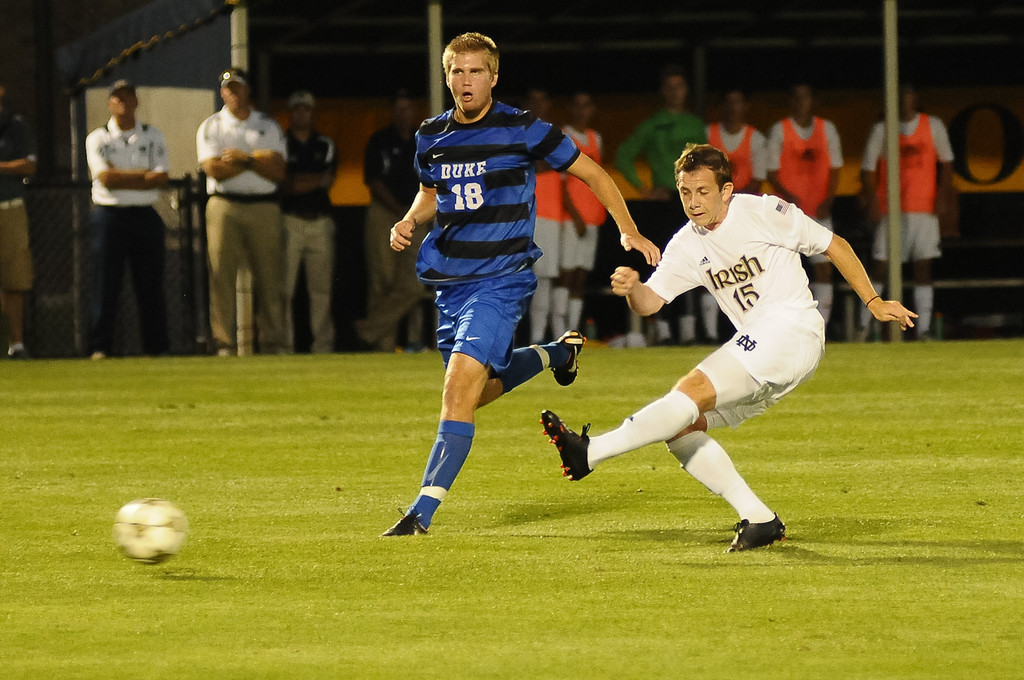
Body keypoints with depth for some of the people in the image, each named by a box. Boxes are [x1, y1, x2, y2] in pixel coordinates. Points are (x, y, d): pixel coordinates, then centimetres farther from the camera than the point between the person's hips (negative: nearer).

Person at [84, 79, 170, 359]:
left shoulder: (153, 136, 10)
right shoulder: (98, 139, 4)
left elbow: (162, 179, -2)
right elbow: (105, 178, -10)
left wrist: (120, 177, -9)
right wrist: (143, 174, -8)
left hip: (146, 217, 2)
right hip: (109, 215, -2)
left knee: (151, 286, 1)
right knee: (105, 285, -5)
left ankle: (156, 347, 4)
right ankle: (100, 347, -3)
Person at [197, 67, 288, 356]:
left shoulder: (269, 126, 13)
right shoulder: (210, 127, 9)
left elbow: (278, 172, 2)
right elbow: (214, 169, -7)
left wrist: (244, 158, -10)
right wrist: (258, 159, -6)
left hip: (264, 206, 1)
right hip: (224, 206, -1)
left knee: (270, 278, -3)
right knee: (222, 276, -7)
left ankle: (274, 342, 0)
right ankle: (225, 343, -6)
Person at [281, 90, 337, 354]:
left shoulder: (326, 145, 16)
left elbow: (328, 180, 2)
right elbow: (283, 184, -5)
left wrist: (298, 182, -7)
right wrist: (316, 180, -5)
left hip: (320, 220, 3)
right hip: (289, 220, -3)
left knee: (321, 287, 1)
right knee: (283, 287, -9)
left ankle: (323, 345, 4)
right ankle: (284, 344, -8)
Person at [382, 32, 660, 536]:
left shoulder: (522, 130, -9)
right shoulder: (431, 136, 5)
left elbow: (592, 173, 0)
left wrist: (629, 230, -10)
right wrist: (409, 222, 3)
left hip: (501, 281, -7)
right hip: (449, 281, 7)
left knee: (459, 388, -20)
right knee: (475, 391, 18)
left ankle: (421, 512, -21)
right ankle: (557, 353, 45)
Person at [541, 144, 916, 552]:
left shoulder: (765, 213, -5)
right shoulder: (687, 246, 10)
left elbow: (834, 245, 4)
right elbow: (651, 302, 1)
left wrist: (873, 302, 4)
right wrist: (632, 289, -23)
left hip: (793, 332, -8)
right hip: (756, 345, 8)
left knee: (693, 391, -22)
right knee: (683, 427, -2)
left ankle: (590, 452, -27)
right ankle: (758, 519, -5)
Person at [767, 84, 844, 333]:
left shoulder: (827, 129, 9)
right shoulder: (779, 130, 1)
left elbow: (834, 169, 8)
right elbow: (772, 172, -1)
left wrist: (828, 200, -6)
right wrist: (787, 196, -18)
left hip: (819, 209, 2)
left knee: (823, 267, -3)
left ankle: (820, 328, -1)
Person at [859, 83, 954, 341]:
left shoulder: (933, 126, 5)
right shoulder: (881, 130, 3)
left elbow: (946, 162, 10)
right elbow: (868, 167, 3)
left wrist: (943, 194, -1)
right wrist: (870, 196, -11)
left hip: (925, 208, 1)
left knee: (923, 267, 0)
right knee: (881, 266, -4)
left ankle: (924, 327, -1)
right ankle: (864, 322, 2)